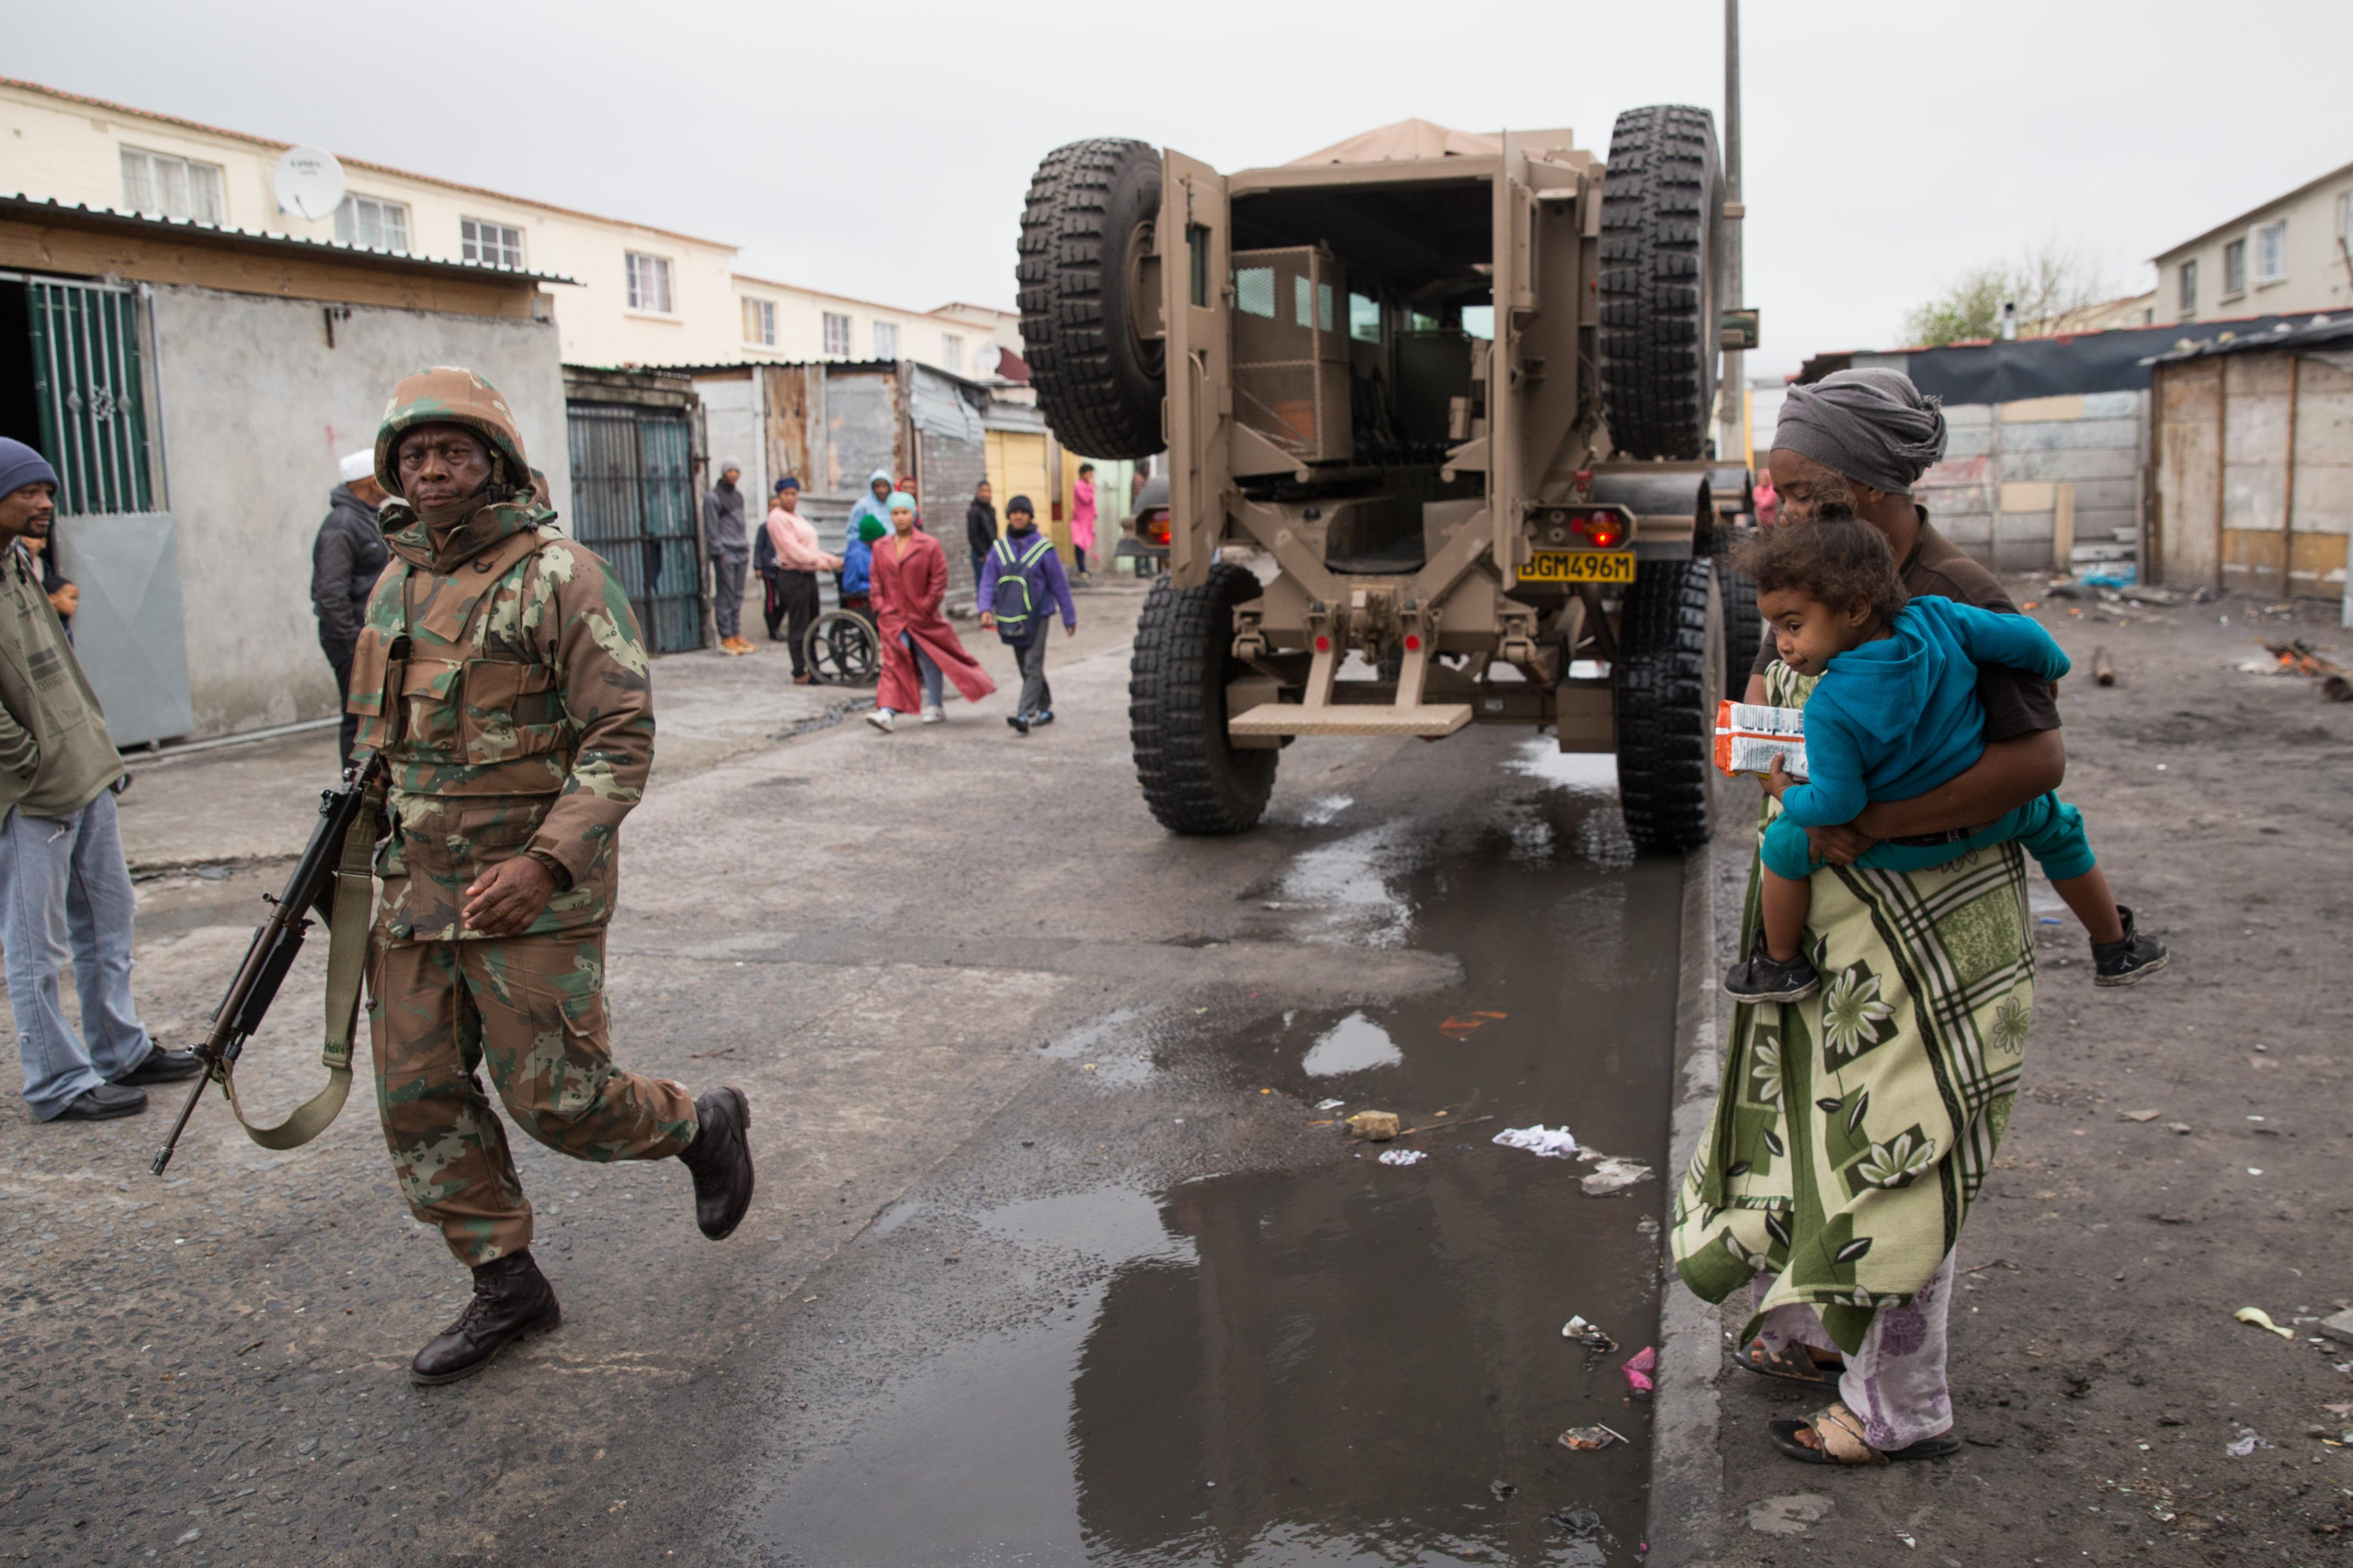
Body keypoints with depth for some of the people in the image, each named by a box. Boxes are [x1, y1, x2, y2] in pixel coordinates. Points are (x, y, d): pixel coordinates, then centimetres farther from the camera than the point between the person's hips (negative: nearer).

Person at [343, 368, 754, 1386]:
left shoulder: (559, 576, -11)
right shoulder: (396, 586, 12)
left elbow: (623, 737, -17)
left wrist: (546, 862, -26)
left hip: (530, 894, -7)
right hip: (417, 893, 7)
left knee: (555, 1097, -3)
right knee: (420, 1101, 8)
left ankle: (701, 1125, 26)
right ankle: (506, 1285, 23)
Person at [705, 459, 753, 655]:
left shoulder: (738, 495, 18)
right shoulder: (713, 497, -5)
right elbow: (711, 528, -9)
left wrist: (746, 547, 16)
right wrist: (719, 552, -14)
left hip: (741, 552, 7)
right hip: (725, 553, -7)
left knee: (738, 596, 7)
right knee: (725, 596, -6)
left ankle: (737, 635, 11)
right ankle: (726, 639, -6)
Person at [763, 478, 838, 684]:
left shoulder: (797, 517, 20)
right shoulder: (778, 518, -9)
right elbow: (791, 548, -19)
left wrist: (833, 560, 15)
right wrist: (818, 562, -26)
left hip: (808, 574, 9)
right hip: (792, 576, -9)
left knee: (812, 625, 12)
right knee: (798, 626, -7)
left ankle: (812, 669, 20)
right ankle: (799, 673, -3)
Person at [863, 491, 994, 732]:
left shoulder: (929, 545, -4)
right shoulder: (881, 548, 6)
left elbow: (939, 580, -5)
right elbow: (877, 581, 11)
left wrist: (926, 607, -9)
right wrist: (880, 607, 1)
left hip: (923, 618, -2)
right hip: (893, 617, 2)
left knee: (929, 661, 9)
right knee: (894, 663, -6)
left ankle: (934, 706, 24)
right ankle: (886, 712, -14)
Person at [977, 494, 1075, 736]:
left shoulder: (1043, 547, -3)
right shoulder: (999, 548, 6)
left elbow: (1059, 584, 1)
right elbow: (988, 581, 3)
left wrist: (1069, 617, 3)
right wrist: (986, 608, -13)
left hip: (1036, 616, -5)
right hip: (1011, 619, 5)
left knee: (1033, 667, -12)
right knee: (1026, 668, 13)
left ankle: (1024, 715, -20)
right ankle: (1045, 709, 27)